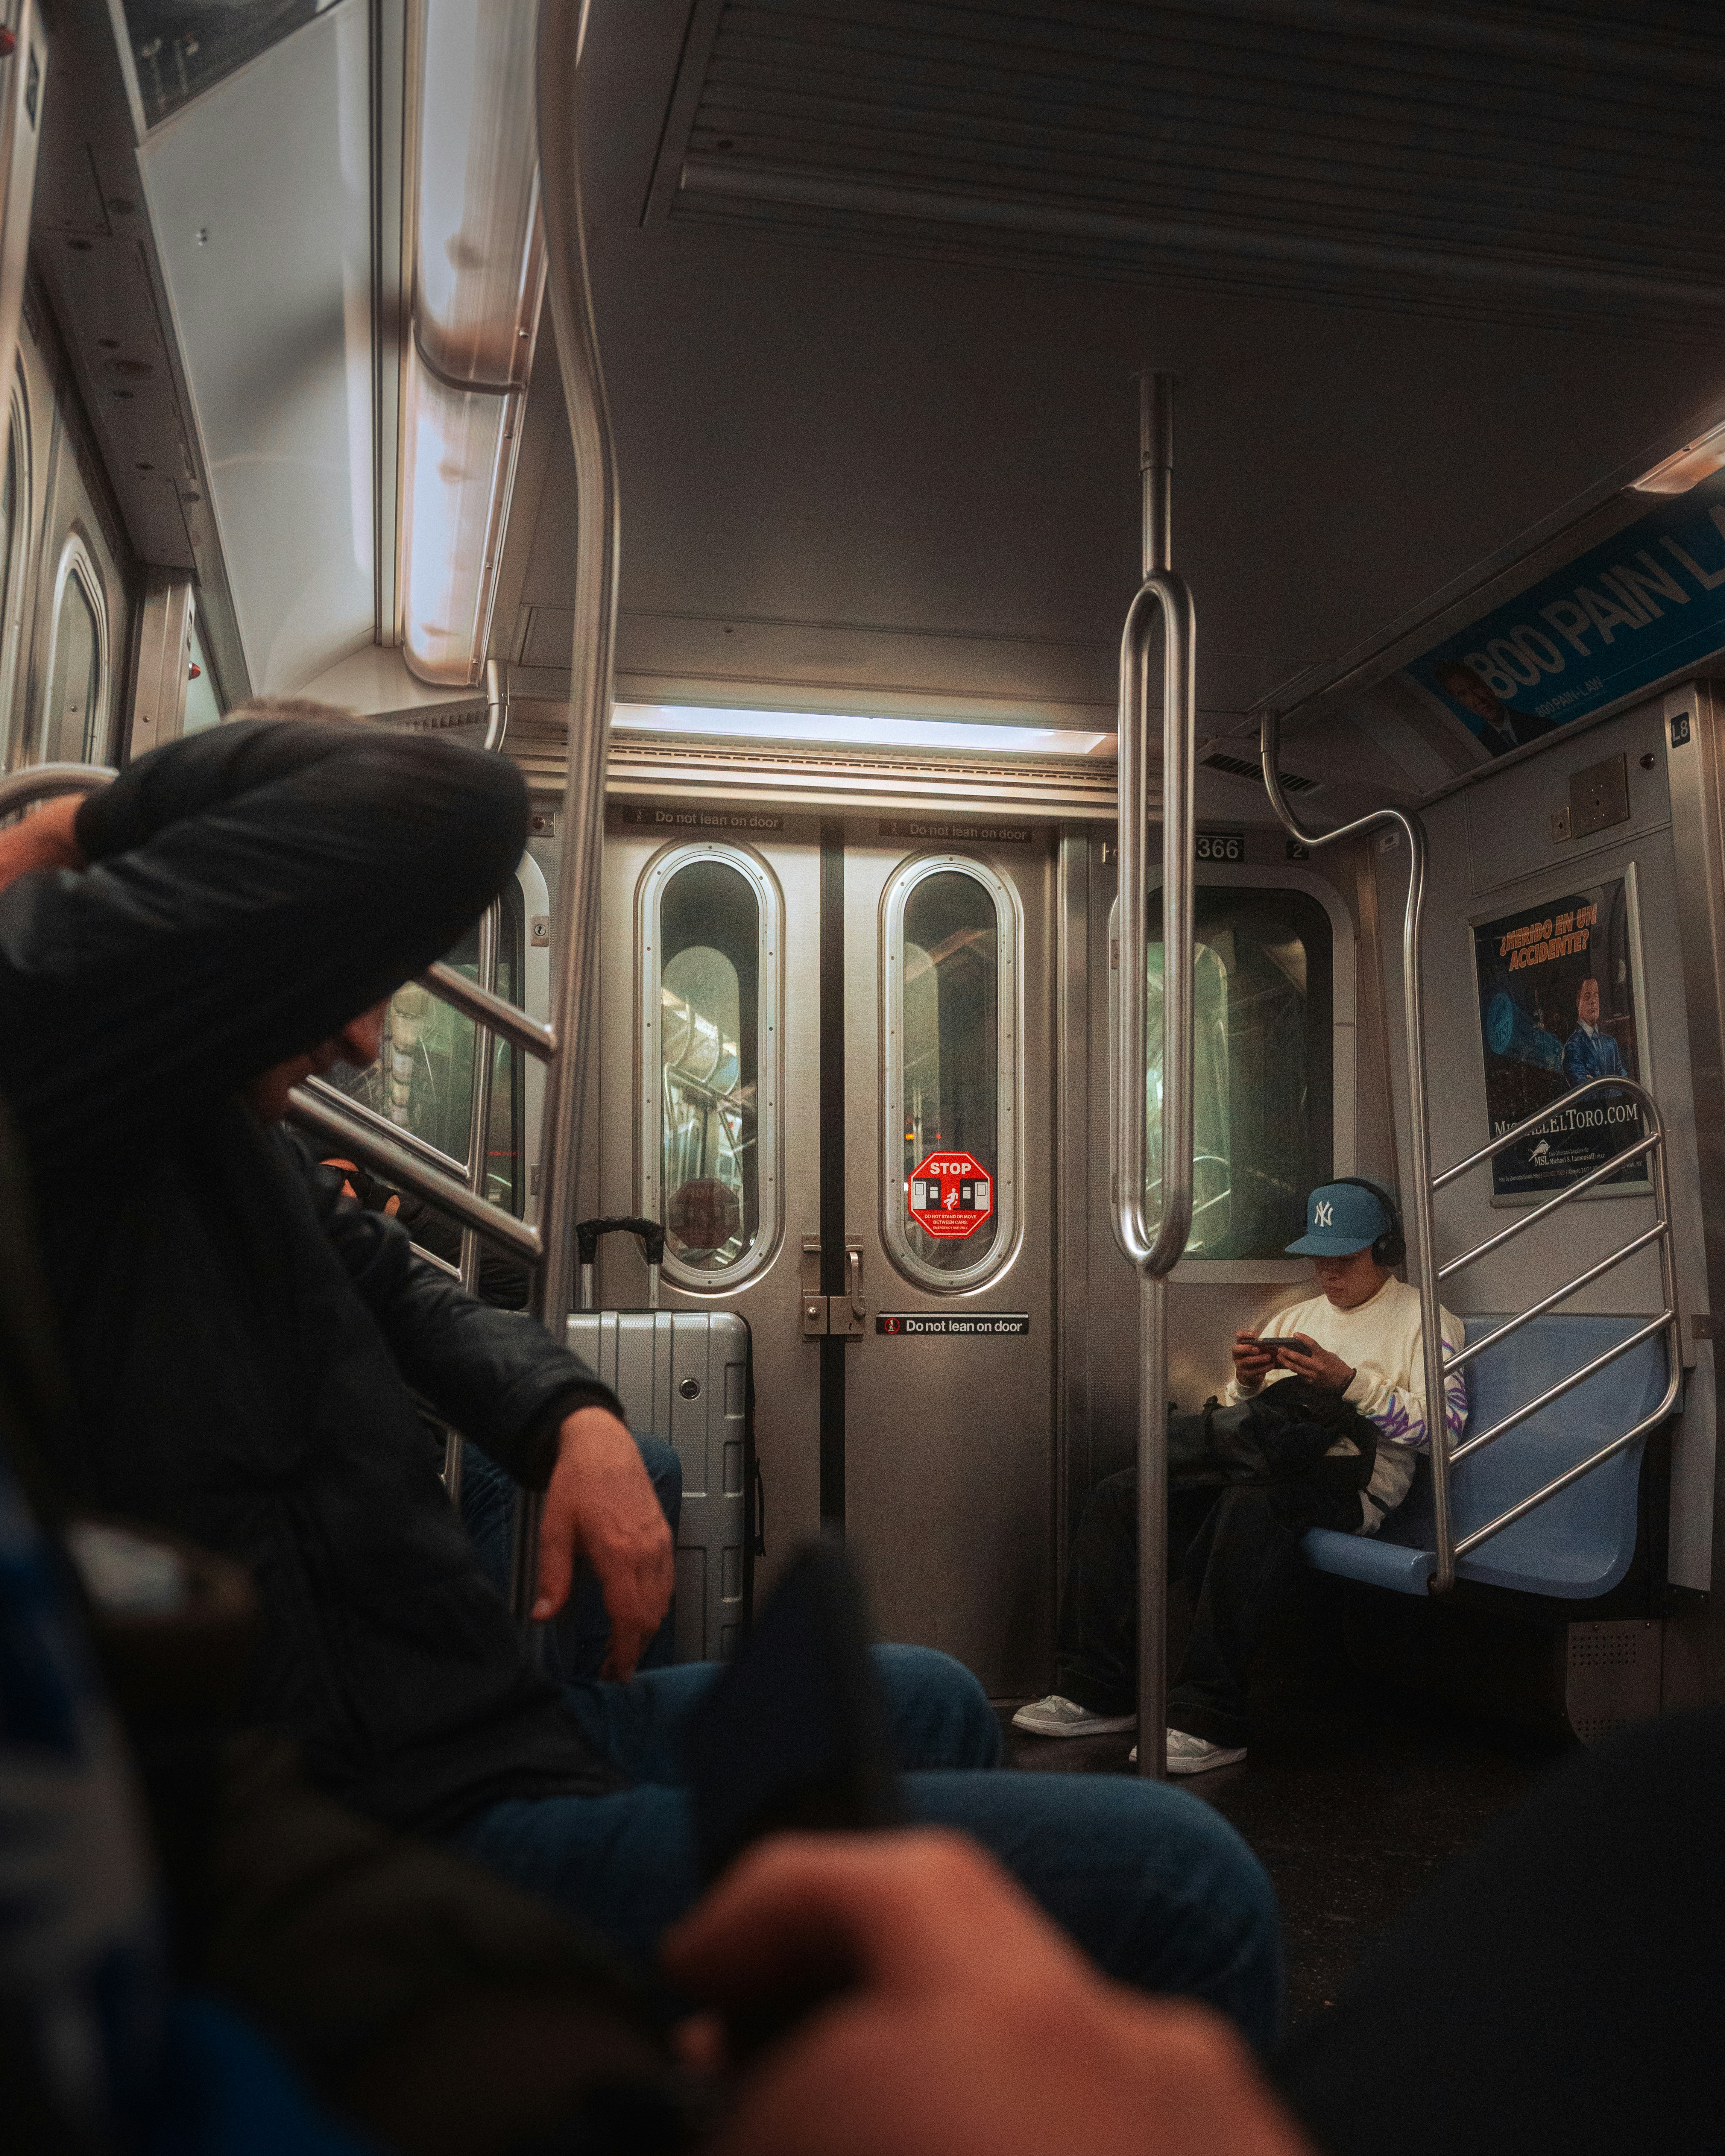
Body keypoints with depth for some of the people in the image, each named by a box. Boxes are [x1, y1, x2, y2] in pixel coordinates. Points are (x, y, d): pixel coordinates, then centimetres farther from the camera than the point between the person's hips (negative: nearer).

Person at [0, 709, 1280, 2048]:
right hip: (435, 1836, -11)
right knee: (1186, 1886, -15)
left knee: (931, 1705, 33)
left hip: (478, 1727, 11)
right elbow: (450, 812, -31)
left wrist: (573, 1418, 6)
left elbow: (399, 1287, 25)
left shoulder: (215, 1126, 11)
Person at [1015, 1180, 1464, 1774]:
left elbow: (1445, 1424, -7)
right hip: (1264, 1462, 7)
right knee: (1119, 1496, -14)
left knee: (1250, 1505, -40)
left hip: (1351, 1485, -7)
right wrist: (1247, 1383, 2)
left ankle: (1209, 1723, -36)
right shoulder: (1294, 1318, 29)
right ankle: (1099, 1692, -13)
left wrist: (1348, 1381, -14)